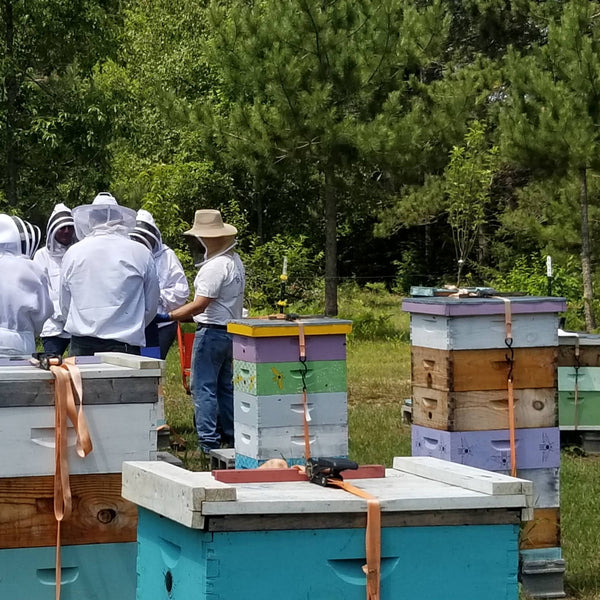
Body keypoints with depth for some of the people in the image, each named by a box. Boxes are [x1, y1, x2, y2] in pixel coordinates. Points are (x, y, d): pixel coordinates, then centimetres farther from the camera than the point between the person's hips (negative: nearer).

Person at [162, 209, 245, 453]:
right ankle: (231, 435, 21)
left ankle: (208, 441, -9)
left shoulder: (215, 267, -20)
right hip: (231, 330, 10)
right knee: (225, 386, 17)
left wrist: (167, 316, -23)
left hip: (211, 331, -10)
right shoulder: (235, 261, 10)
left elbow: (199, 305, -24)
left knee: (203, 387, -6)